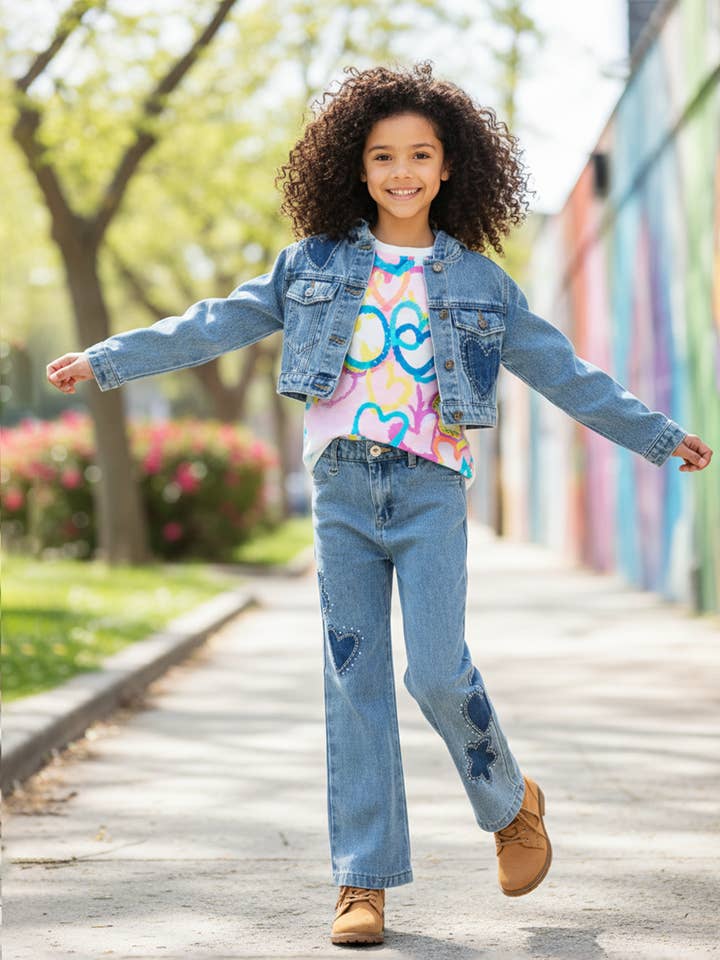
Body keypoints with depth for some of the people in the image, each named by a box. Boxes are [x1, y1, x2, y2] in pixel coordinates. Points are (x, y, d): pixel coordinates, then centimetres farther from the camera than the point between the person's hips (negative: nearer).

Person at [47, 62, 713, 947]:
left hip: (431, 491, -1)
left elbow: (564, 374, 15)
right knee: (354, 683, 1)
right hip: (343, 490, 1)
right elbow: (215, 325, 9)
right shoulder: (314, 265, 10)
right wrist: (105, 361, 4)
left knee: (438, 674, -13)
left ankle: (510, 804, 16)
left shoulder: (478, 283, 9)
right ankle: (363, 881, 7)